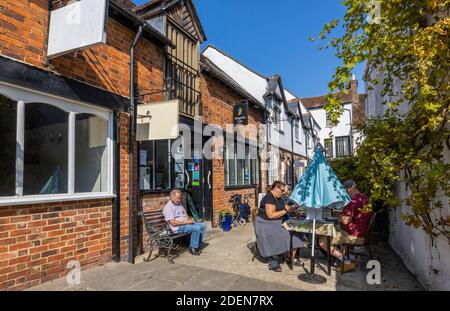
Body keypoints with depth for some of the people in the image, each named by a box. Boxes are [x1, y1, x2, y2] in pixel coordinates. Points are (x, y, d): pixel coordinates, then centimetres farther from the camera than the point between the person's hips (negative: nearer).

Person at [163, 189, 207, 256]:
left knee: (203, 226, -1)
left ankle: (197, 246, 7)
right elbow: (173, 223, -20)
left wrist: (189, 219, 0)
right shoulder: (168, 207, -14)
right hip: (178, 227, -9)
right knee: (196, 228, -27)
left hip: (185, 223, 9)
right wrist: (186, 222, -20)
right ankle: (192, 248, -10)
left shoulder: (179, 204, 13)